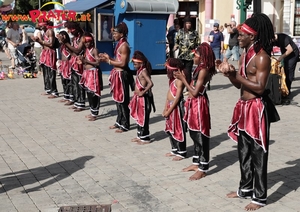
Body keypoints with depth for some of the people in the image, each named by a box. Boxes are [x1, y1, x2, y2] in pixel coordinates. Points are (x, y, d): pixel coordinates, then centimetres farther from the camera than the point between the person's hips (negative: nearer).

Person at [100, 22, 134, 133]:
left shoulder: (124, 45, -16)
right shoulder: (120, 44, 13)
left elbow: (123, 63, -21)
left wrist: (109, 61, -15)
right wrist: (108, 58, 5)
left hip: (122, 75, -10)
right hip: (117, 74, 10)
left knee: (122, 100, -2)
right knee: (118, 99, 16)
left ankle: (125, 125, 6)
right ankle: (119, 122, 26)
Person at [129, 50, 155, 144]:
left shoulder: (143, 71, -17)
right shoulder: (139, 71, 10)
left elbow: (150, 83, -30)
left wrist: (143, 92, -23)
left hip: (143, 98, -10)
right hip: (139, 98, 10)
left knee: (144, 118, -1)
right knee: (139, 117, 17)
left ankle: (145, 138, 8)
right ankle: (140, 136, 28)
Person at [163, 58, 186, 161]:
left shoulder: (179, 81, -16)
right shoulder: (172, 79, 11)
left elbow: (177, 97, -19)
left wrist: (169, 110, -17)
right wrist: (165, 108, 9)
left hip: (177, 106, -10)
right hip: (170, 106, 10)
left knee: (179, 129, -1)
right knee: (170, 129, 17)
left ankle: (181, 152, 8)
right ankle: (174, 149, 30)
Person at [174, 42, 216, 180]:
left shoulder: (203, 70, -18)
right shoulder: (199, 68, 11)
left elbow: (195, 92, -20)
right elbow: (193, 88, 11)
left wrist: (183, 79, -14)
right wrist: (182, 78, 6)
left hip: (199, 104, -10)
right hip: (193, 103, 10)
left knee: (201, 136, -4)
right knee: (194, 134, 17)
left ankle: (203, 169, 3)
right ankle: (196, 163, 29)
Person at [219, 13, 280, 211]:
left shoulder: (262, 57, -16)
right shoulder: (244, 56, 12)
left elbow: (259, 87, -22)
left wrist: (236, 75, -18)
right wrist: (230, 73, -4)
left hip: (257, 109, -9)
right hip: (243, 107, 9)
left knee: (258, 153, -1)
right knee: (244, 151, 17)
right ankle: (246, 188, 32)